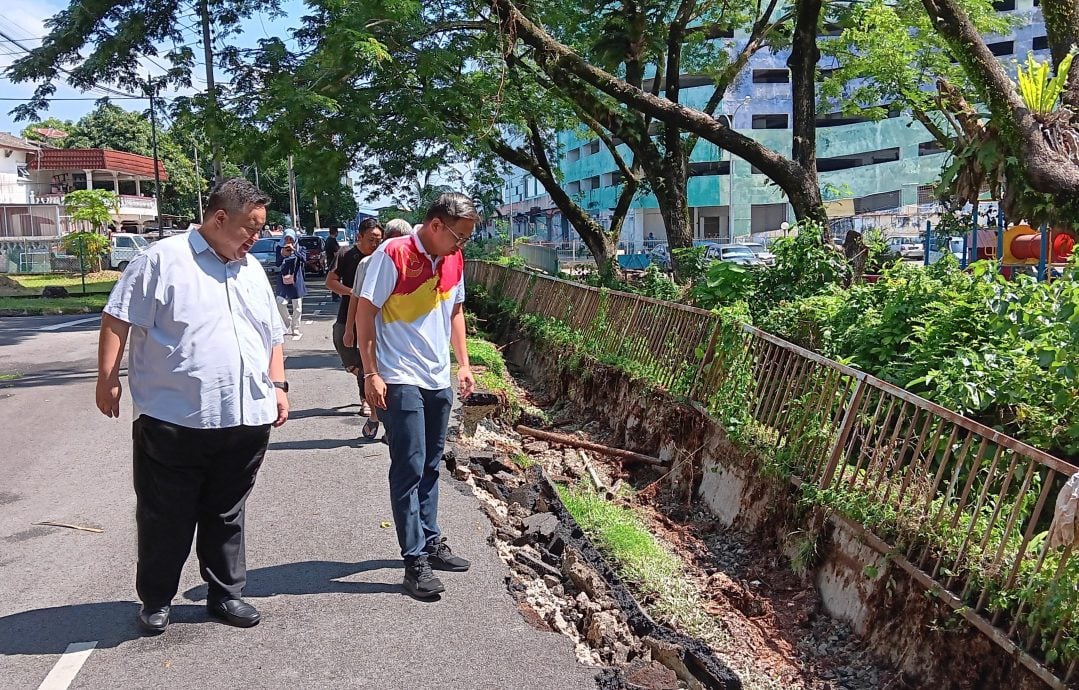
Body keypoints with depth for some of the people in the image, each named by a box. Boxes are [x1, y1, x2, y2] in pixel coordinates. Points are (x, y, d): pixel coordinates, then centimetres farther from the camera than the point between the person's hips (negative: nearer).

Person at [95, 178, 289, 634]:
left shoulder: (253, 271, 16)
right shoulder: (163, 259, -4)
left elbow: (273, 336, 21)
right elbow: (118, 319, -5)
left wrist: (277, 385, 12)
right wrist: (108, 378, -9)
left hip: (246, 420, 5)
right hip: (173, 420, -5)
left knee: (226, 515, 16)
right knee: (166, 517, 8)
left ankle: (225, 593, 28)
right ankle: (156, 599, 25)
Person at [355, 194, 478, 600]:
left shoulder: (454, 259, 6)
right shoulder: (393, 255, -14)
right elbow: (365, 312, -12)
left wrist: (464, 363, 14)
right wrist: (371, 374, -14)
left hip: (439, 380, 7)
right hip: (400, 380, -7)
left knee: (430, 466, 16)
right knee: (409, 468, -4)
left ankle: (430, 542, 29)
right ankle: (415, 560, 4)